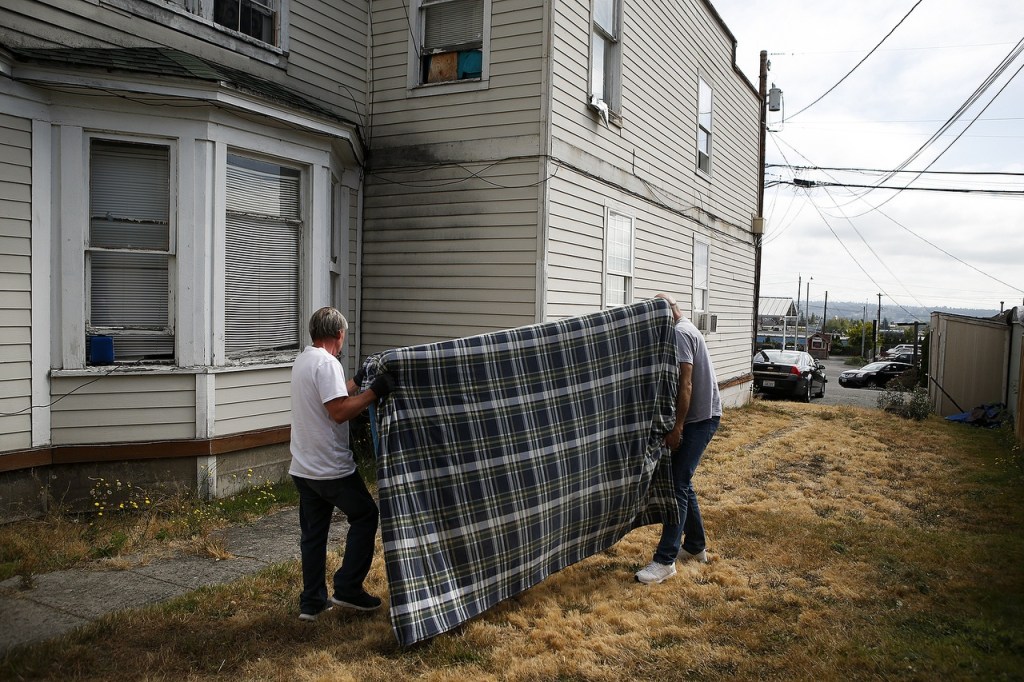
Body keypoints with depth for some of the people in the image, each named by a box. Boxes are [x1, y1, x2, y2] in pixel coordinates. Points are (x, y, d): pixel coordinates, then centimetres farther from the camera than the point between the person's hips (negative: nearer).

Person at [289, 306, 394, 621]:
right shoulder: (327, 363, -17)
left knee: (313, 533, 14)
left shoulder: (302, 361, 13)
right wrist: (374, 391, -19)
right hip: (331, 468, -9)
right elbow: (339, 412, -25)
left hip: (303, 468, 9)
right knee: (365, 516, 8)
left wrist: (355, 383, 34)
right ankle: (347, 589, 8)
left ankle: (312, 602, 20)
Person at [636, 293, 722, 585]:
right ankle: (696, 547, 27)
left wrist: (677, 427, -21)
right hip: (700, 417, 10)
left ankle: (665, 560, -9)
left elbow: (685, 384, -21)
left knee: (678, 485, -11)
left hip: (699, 419, -10)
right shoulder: (687, 330, 18)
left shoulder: (680, 333, -15)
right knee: (682, 482, 16)